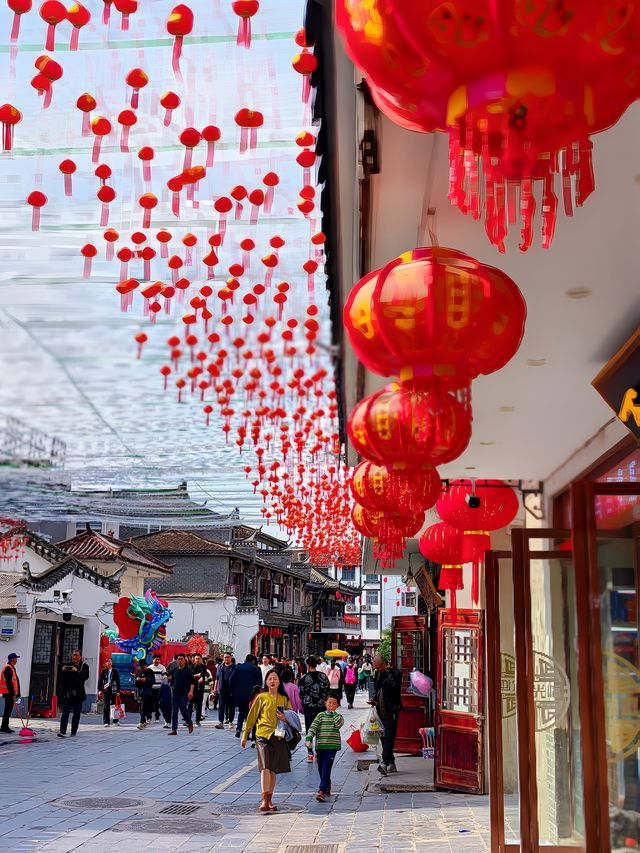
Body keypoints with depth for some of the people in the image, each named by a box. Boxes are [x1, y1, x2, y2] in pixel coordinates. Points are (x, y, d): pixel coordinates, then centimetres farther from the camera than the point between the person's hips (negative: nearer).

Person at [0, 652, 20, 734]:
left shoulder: (12, 668, 18)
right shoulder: (8, 668, -14)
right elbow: (9, 682, -20)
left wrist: (16, 694, 20)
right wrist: (13, 694, -21)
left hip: (10, 693, 10)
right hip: (9, 693, -10)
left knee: (8, 710, 12)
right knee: (8, 710, -7)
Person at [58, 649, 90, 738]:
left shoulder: (84, 666, 3)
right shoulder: (68, 665, 9)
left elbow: (85, 676, -13)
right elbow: (62, 678, 10)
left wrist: (76, 671, -24)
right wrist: (63, 671, -9)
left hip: (78, 694, -1)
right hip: (67, 693, 1)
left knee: (76, 713, 5)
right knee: (65, 712, -9)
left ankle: (73, 732, 13)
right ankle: (62, 731, -15)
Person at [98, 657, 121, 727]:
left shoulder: (115, 671, 5)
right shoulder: (104, 671, 6)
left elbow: (118, 681, 5)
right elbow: (100, 680, 6)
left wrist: (118, 691, 1)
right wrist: (100, 690, -1)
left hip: (113, 690, 0)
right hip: (105, 690, 0)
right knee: (106, 706, -1)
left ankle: (115, 720, 16)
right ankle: (106, 722, 3)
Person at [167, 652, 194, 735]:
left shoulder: (188, 670, -2)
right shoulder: (175, 670, 12)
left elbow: (192, 682, -7)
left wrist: (191, 691, -18)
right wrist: (172, 691, 15)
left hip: (184, 694, -5)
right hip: (175, 694, 5)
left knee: (184, 710, -5)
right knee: (174, 712, 1)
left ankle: (190, 724, 21)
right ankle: (174, 730, 2)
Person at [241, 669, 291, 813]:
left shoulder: (284, 699, 9)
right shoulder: (261, 697, 0)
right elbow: (251, 716, 3)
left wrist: (285, 718, -5)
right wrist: (245, 735, 3)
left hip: (279, 737, 3)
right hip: (263, 735, -3)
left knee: (274, 770, 7)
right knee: (265, 767, -16)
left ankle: (269, 800, 17)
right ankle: (264, 800, -13)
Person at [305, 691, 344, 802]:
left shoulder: (338, 717, 4)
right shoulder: (321, 715, 8)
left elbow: (339, 723, -18)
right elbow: (313, 727, -1)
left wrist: (334, 713, -13)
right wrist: (308, 739, -15)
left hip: (332, 746, -3)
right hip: (320, 746, 3)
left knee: (326, 769, -12)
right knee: (321, 770, 11)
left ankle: (322, 791, -17)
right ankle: (327, 788, 31)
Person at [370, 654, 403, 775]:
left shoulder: (396, 673, -7)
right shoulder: (378, 674, 15)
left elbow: (395, 688, -22)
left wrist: (388, 673, -20)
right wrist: (374, 699, 10)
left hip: (391, 711, -8)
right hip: (381, 711, 8)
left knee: (388, 737, -15)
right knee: (383, 737, 10)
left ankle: (385, 763, -22)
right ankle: (391, 764, 18)